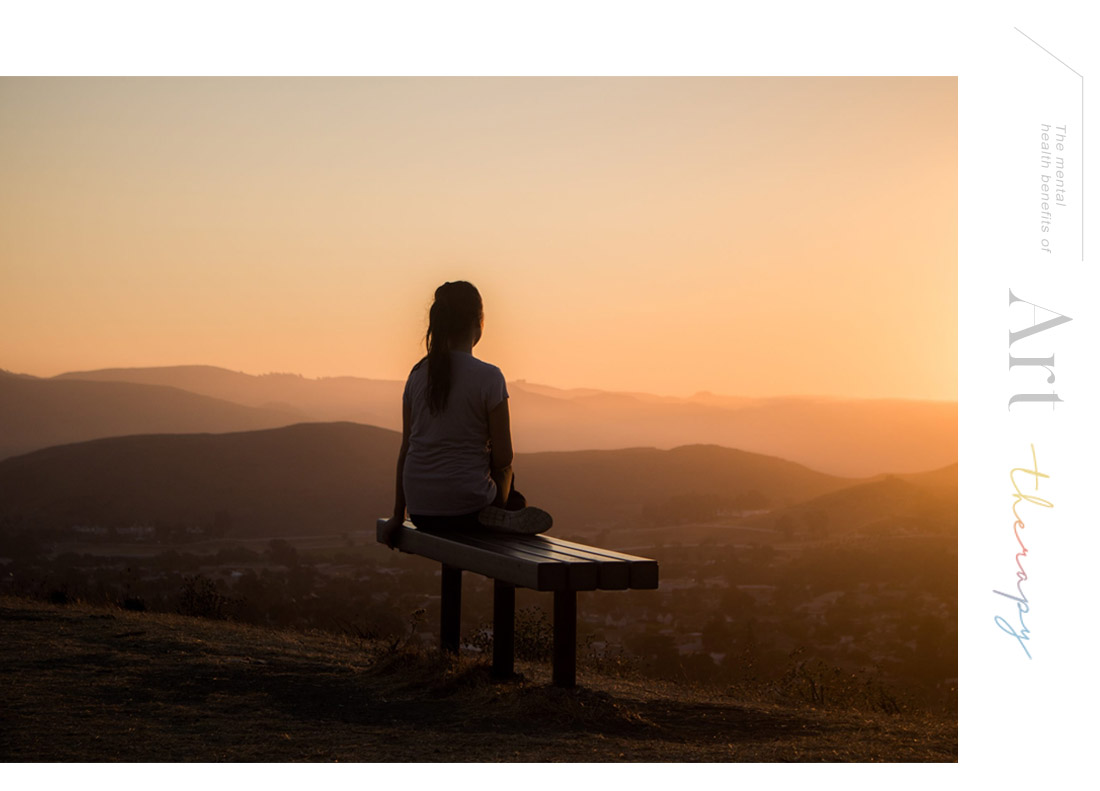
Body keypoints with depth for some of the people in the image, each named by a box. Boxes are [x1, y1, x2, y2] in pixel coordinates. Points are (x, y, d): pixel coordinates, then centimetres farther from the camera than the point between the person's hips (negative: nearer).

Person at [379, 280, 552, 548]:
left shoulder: (418, 374, 3)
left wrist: (398, 516, 13)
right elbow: (503, 458, -10)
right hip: (466, 509, -4)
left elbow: (406, 449, 7)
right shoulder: (489, 377, -11)